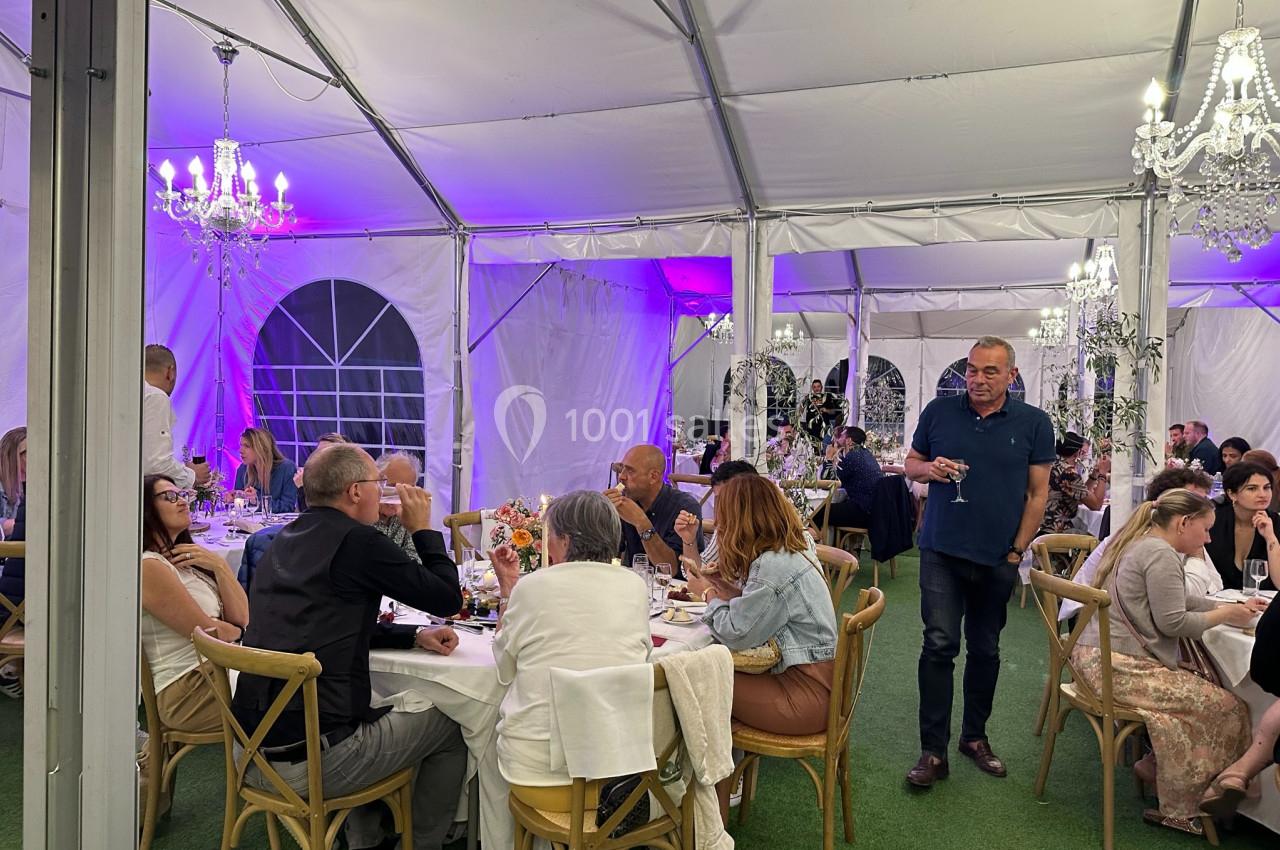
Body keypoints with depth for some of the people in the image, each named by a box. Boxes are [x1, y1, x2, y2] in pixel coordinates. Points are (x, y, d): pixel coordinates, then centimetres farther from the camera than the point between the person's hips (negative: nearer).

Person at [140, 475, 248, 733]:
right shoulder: (149, 567, -10)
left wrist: (219, 565, -5)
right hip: (187, 693, -8)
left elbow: (241, 618, 7)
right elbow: (210, 633, -12)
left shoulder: (183, 560, 16)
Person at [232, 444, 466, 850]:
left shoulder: (285, 540, 11)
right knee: (449, 727, 10)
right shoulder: (357, 541, -15)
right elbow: (448, 598, -8)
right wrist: (423, 529, 4)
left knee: (380, 712, 33)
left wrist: (414, 635, 12)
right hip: (311, 761, -8)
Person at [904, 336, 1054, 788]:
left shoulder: (1033, 423, 0)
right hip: (943, 551, -1)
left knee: (985, 649, 13)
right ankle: (933, 750, 1)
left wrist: (1017, 551, -4)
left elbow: (1038, 493, 1)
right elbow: (911, 463, 11)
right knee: (940, 645, -6)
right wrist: (929, 469, -13)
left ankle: (975, 735, 31)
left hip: (998, 559, 1)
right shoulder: (939, 411, 1)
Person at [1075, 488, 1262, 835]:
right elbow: (1173, 622, -14)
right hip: (1119, 667, -11)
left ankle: (1156, 764, 16)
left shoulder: (1141, 543, 18)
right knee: (1227, 707, -7)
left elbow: (1176, 600, 26)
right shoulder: (1161, 555, -13)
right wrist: (1226, 615, 0)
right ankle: (1180, 809, 2)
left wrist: (1234, 607, 20)